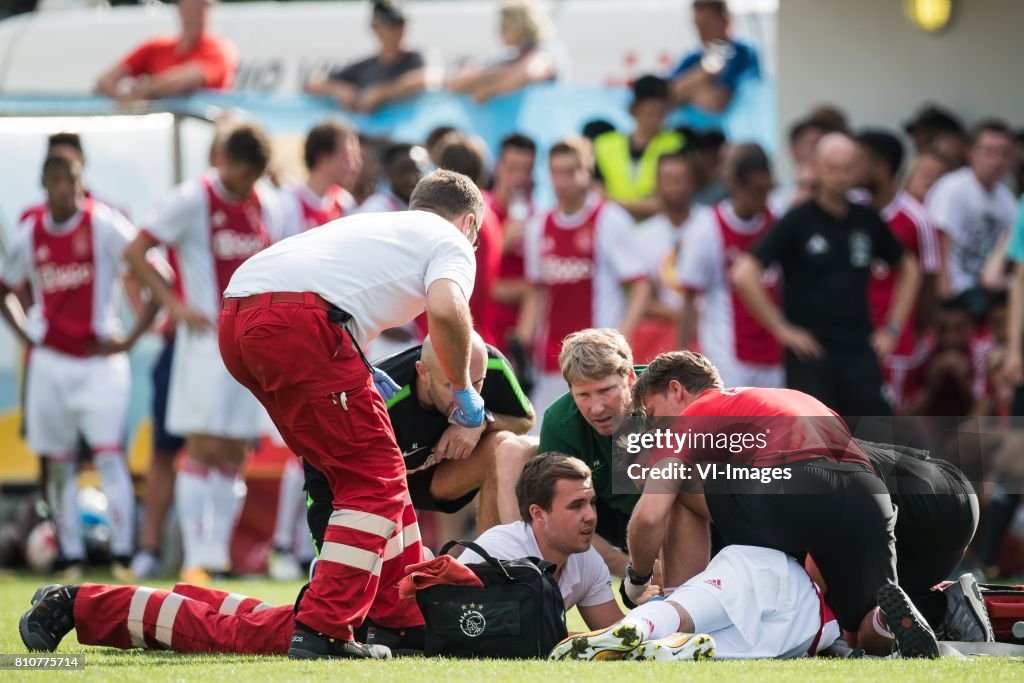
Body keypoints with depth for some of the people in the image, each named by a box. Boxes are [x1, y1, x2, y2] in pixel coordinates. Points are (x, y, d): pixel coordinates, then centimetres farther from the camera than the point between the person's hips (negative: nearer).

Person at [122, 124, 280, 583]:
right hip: (206, 339, -6)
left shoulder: (262, 207, 11)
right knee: (204, 449, -11)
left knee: (235, 455, 6)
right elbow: (134, 252, -8)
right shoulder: (192, 200, -7)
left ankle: (219, 555, 10)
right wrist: (175, 305, -14)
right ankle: (197, 560, -11)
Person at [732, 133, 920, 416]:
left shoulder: (868, 220, 8)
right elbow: (743, 274, -12)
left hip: (860, 353, 4)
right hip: (811, 354, -4)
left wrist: (892, 328, 13)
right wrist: (782, 329, -12)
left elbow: (907, 268, 23)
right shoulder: (798, 222, -4)